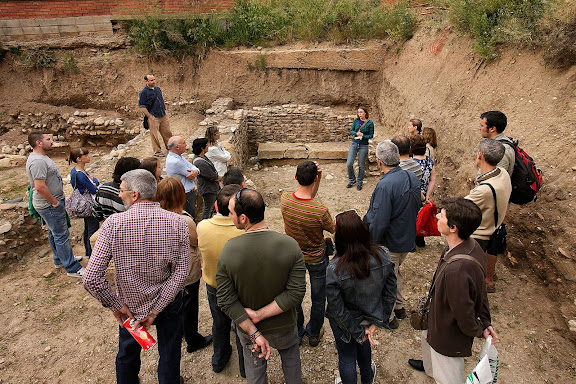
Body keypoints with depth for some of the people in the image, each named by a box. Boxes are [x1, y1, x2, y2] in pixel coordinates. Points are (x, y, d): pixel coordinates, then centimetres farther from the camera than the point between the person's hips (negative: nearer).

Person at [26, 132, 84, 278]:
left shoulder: (41, 157, 10)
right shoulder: (38, 161, -25)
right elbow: (40, 187, -30)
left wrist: (56, 200, 17)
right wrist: (55, 202, -20)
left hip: (52, 203, 11)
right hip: (49, 206, -11)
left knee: (54, 233, 23)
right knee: (61, 236, -3)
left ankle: (60, 259, 40)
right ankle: (72, 268, 7)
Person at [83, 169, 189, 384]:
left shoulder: (113, 223, -22)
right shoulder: (177, 222, -19)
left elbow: (91, 279, -24)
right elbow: (181, 273, -21)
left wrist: (115, 306, -10)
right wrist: (154, 311, -15)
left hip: (131, 305, 0)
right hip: (168, 303, 0)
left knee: (127, 355, 29)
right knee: (169, 356, 24)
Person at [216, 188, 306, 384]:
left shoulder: (228, 250, -25)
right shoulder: (290, 245, -24)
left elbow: (226, 301, -21)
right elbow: (296, 292, -24)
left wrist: (254, 333, -16)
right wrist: (260, 314, -19)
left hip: (247, 329, 0)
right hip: (283, 327, 0)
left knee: (254, 367, 29)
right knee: (290, 356, 32)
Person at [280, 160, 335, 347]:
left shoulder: (285, 199, -23)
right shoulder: (320, 211, -34)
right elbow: (333, 229, -12)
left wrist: (318, 180, -15)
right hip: (316, 259, -3)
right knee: (318, 298, 23)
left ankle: (297, 333, 46)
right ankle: (314, 334, 44)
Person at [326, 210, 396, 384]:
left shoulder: (334, 270, -36)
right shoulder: (383, 255, -25)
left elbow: (337, 311, -25)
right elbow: (390, 292, -13)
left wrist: (359, 331, -10)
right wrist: (379, 321, -2)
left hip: (346, 324, -5)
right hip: (370, 316, 5)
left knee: (346, 358, 24)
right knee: (363, 345, 36)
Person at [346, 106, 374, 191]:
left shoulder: (370, 123, -6)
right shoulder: (356, 120, 2)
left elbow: (371, 135, -3)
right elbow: (351, 131, 6)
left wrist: (362, 136, -17)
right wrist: (357, 133, -14)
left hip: (363, 146, -2)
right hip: (354, 144, 3)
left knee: (361, 165, 5)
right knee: (349, 164, -3)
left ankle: (359, 182, 23)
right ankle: (352, 180, 19)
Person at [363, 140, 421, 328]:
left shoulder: (385, 185, -31)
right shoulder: (413, 177, -5)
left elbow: (379, 222, -29)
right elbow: (417, 206, 9)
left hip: (389, 244, -8)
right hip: (407, 239, 8)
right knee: (395, 272, 29)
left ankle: (388, 317, 33)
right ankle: (399, 307, 47)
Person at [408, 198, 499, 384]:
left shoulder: (457, 269, -44)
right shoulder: (470, 245, -14)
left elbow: (464, 314, -30)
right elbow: (480, 290, -2)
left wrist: (479, 330, -9)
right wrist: (485, 321, 4)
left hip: (449, 335, -9)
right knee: (426, 337, 37)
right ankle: (429, 367, 68)